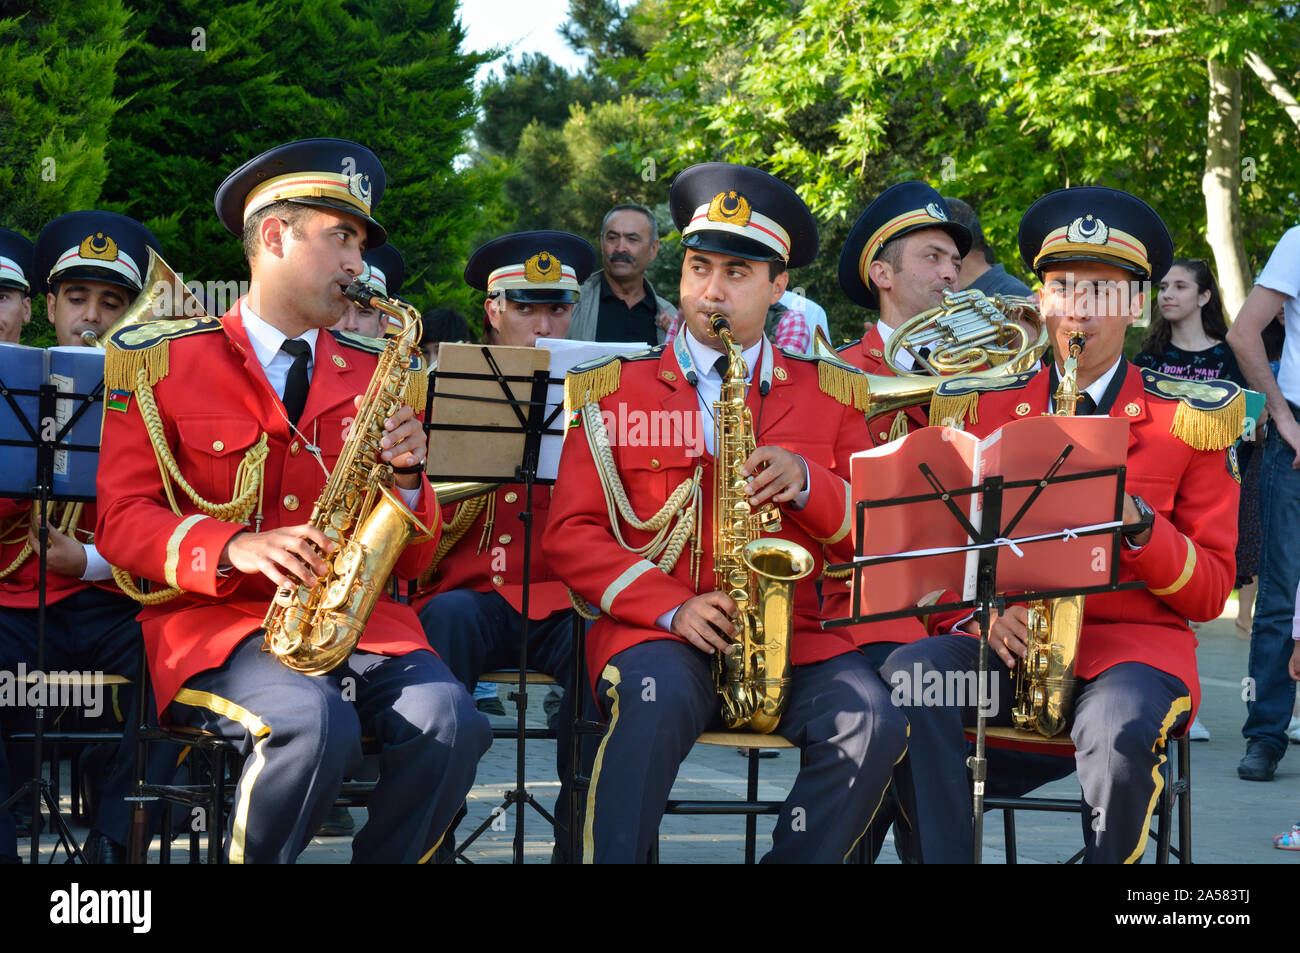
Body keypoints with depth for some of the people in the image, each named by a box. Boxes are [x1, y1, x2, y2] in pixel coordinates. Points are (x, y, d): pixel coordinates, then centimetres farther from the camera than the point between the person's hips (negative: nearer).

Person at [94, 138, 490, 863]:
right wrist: (234, 548, -16)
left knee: (451, 722, -26)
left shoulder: (378, 375, 17)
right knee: (317, 723, -34)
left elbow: (411, 561, 17)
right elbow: (123, 522, 0)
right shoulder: (158, 361, 6)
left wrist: (406, 475, -5)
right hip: (215, 620, -3)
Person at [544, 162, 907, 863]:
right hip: (655, 630, -2)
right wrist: (671, 607, -12)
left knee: (873, 721, -26)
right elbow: (569, 534, 4)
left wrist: (807, 483, -9)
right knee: (660, 699, -36)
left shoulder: (829, 395, 15)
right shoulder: (614, 390, 10)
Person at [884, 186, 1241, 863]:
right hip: (1005, 638, 2)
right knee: (908, 675, -31)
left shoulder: (1186, 420, 7)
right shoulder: (982, 406, 13)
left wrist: (1136, 521, -15)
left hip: (1135, 639, -2)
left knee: (1122, 727, -37)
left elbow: (1211, 591, 4)